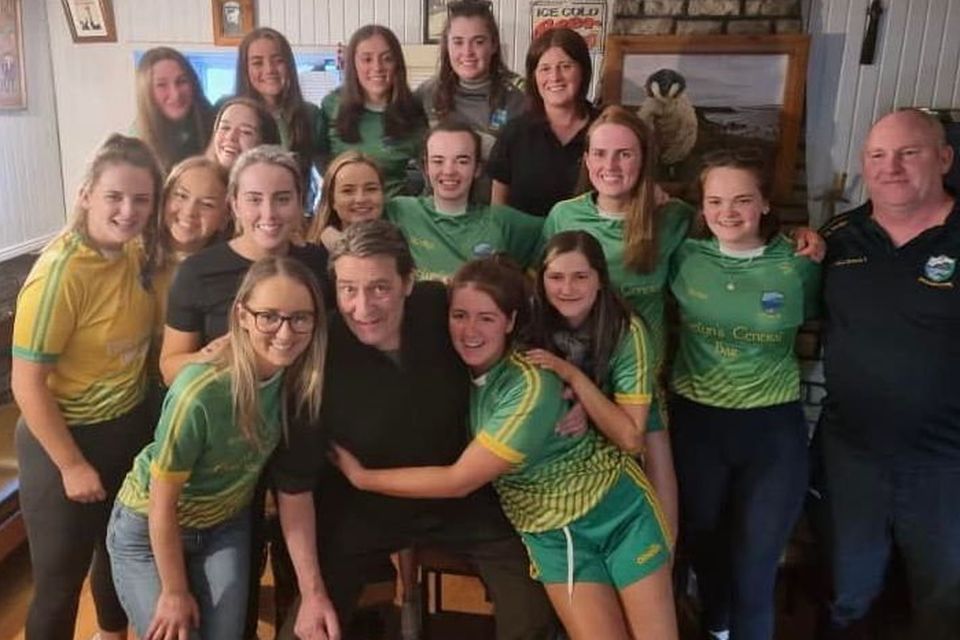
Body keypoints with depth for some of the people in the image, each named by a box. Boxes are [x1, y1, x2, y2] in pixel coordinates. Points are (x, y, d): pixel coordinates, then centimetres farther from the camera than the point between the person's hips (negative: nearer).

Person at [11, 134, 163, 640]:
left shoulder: (132, 252, -5)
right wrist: (72, 465, -16)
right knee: (61, 575, 11)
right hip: (68, 437, -7)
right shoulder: (60, 273, -26)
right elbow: (27, 384, -21)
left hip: (130, 427, 7)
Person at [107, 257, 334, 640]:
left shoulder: (297, 377, -19)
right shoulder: (200, 394, -35)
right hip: (148, 531, -4)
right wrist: (174, 593, -11)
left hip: (225, 528, 4)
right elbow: (163, 506, -22)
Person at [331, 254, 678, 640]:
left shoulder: (532, 386, -28)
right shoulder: (455, 366, -10)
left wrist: (362, 477, -17)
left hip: (616, 506, -4)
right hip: (551, 531, 4)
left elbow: (459, 480, -25)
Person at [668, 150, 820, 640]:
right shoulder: (684, 257, -7)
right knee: (702, 544, 22)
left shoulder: (799, 265, -9)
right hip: (695, 423, 2)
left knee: (754, 566, 9)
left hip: (774, 429, -2)